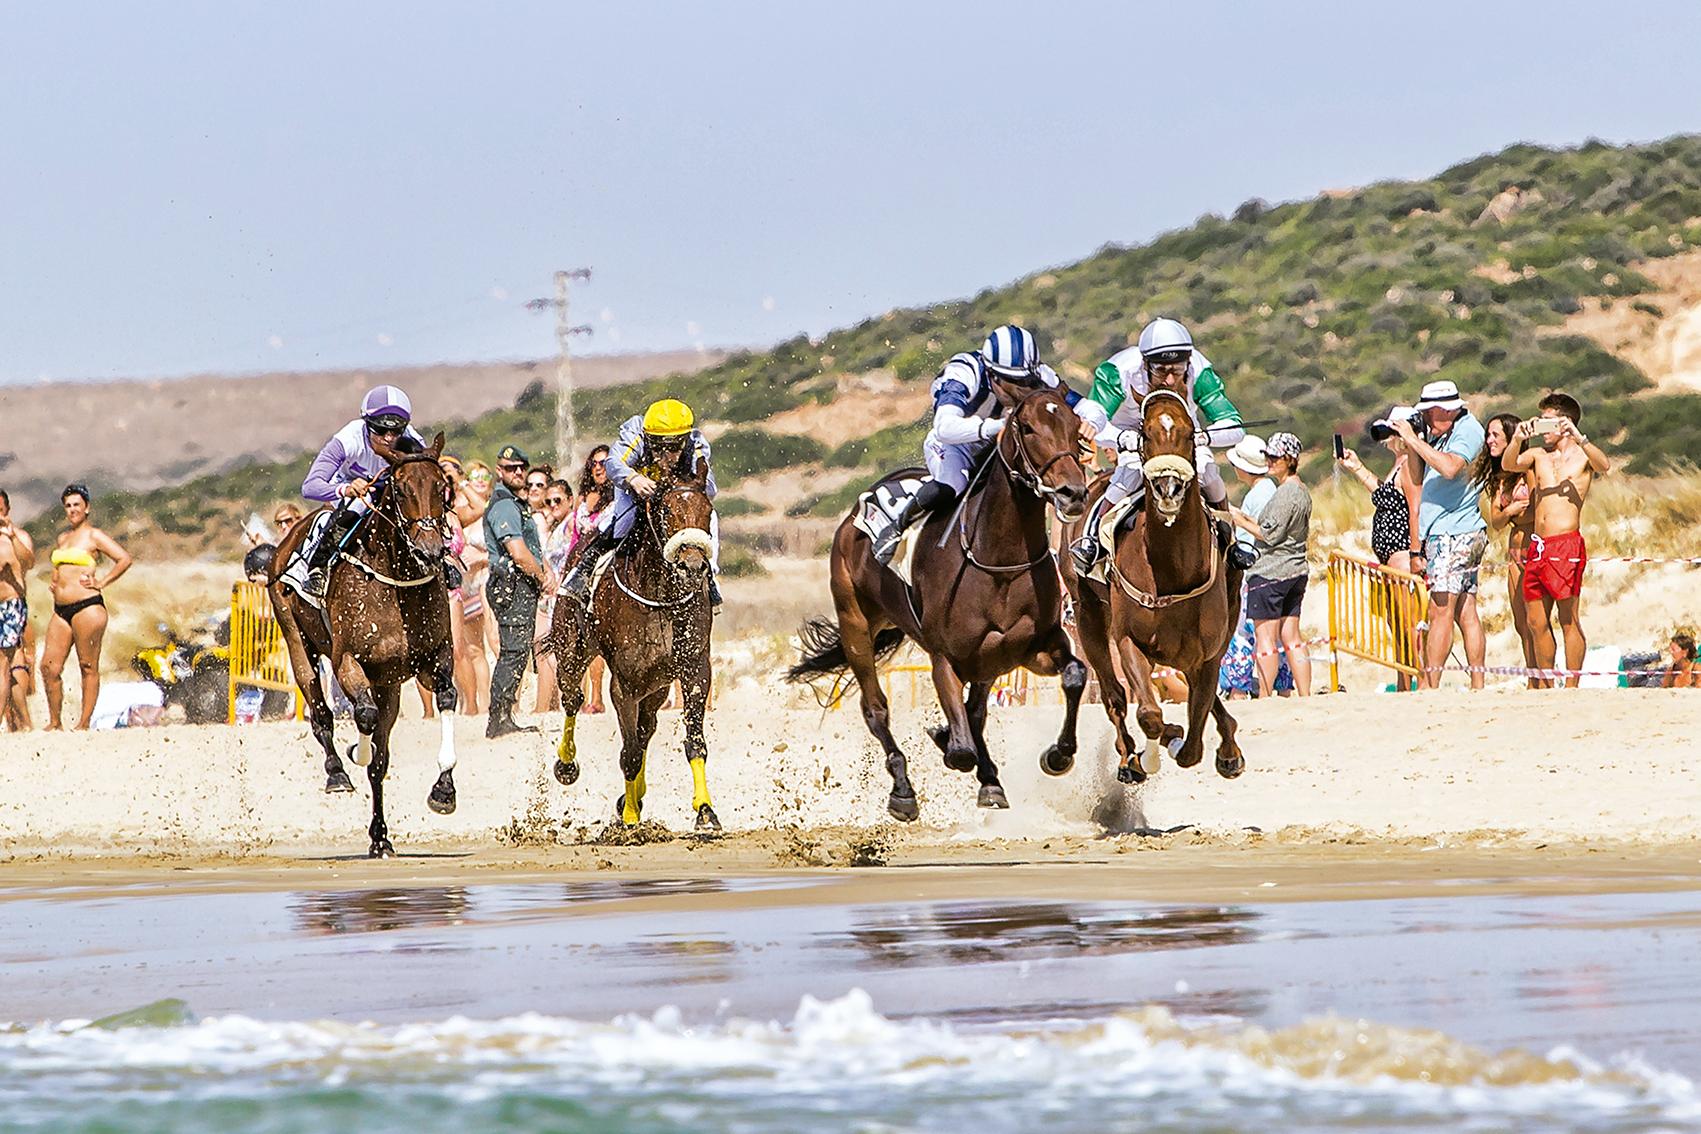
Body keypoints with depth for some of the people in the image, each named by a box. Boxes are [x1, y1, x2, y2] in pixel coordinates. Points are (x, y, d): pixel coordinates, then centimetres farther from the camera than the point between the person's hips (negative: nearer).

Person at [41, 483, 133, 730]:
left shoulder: (93, 536, -1)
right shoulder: (63, 538, 20)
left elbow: (124, 559, -8)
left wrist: (101, 582, -9)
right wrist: (53, 582, 16)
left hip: (87, 606, -7)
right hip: (61, 610, 7)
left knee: (88, 667, -3)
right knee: (49, 666, -1)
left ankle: (84, 724, -2)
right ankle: (54, 723, 7)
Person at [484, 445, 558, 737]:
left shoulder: (517, 504, 21)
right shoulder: (504, 506, -13)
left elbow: (532, 549, 23)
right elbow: (519, 554, -20)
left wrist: (547, 571, 4)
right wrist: (542, 579, -7)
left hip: (524, 589, 11)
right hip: (512, 588, -11)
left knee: (515, 653, 12)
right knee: (514, 652, -12)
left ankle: (501, 720, 16)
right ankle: (499, 720, -13)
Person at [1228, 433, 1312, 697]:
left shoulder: (1285, 492, -16)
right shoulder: (1303, 491, 12)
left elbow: (1271, 535, -18)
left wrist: (1244, 522, -5)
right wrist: (1252, 520, 14)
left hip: (1270, 571, -9)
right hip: (1296, 570, 9)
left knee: (1265, 638, -5)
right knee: (1291, 637, 11)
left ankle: (1264, 696, -5)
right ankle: (1305, 695, 8)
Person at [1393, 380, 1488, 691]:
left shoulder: (1468, 430, -9)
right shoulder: (1437, 435, 18)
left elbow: (1450, 467, -26)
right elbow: (1417, 479, 23)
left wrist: (1413, 439, -19)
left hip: (1456, 534, -10)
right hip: (1441, 534, 10)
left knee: (1441, 610, -13)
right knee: (1465, 613, 7)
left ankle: (1429, 685, -16)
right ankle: (1477, 686, 6)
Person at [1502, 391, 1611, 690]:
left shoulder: (1583, 456, 3)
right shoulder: (1538, 455, 17)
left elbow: (1604, 466, -18)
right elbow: (1509, 464, 1)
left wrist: (1579, 438, -31)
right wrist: (1518, 440, -18)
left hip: (1566, 543, -6)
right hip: (1537, 546, 6)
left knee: (1568, 619, -7)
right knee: (1536, 622, 6)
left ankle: (1571, 687, -6)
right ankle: (1545, 687, 15)